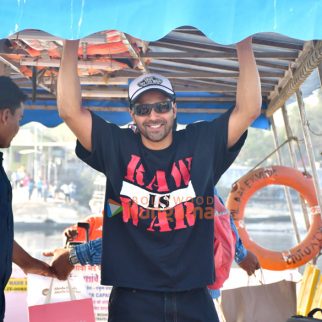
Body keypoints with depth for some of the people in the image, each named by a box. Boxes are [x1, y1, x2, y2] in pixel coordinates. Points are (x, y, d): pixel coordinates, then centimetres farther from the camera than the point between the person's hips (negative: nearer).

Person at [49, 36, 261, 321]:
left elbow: (249, 108, -1)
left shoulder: (203, 143, 4)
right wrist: (71, 44, -8)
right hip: (133, 298, -1)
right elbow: (70, 110, -6)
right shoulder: (117, 147, 1)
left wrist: (244, 43, -5)